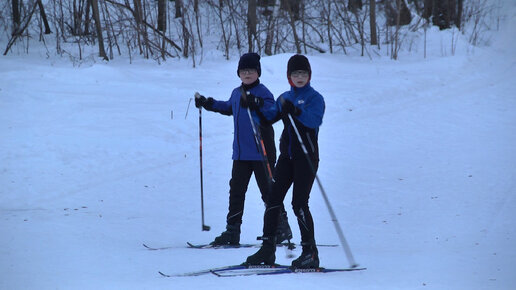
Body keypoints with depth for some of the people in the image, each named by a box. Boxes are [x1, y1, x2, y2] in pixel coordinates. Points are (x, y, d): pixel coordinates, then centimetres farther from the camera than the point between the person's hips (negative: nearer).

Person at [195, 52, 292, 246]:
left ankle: (282, 228, 9)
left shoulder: (263, 92, -9)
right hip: (241, 153, 7)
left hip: (261, 153, -7)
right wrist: (208, 104, 34)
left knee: (268, 190, -2)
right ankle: (232, 231, 11)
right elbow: (228, 108, 35)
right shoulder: (237, 93, 13)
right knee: (236, 190, 7)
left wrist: (257, 104, -44)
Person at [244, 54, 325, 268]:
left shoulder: (315, 98, -5)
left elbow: (315, 120, -23)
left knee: (299, 203, -11)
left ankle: (310, 252, -3)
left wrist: (296, 112, -38)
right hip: (287, 155, 6)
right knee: (273, 200, 1)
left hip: (307, 156, -6)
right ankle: (267, 249, 7)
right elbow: (269, 117, 11)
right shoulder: (285, 98, 14)